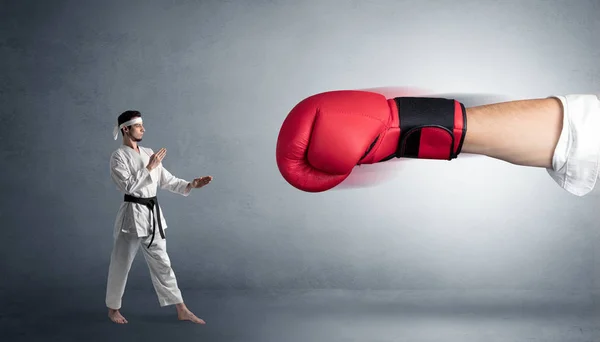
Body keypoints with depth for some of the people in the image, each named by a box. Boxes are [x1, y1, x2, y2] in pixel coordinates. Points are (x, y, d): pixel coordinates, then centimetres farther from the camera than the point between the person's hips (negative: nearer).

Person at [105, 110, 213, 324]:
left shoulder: (149, 153, 10)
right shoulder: (118, 156, -9)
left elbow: (166, 180, 10)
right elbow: (128, 185, -21)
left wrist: (190, 185, -2)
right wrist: (149, 168, -18)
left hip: (153, 214, 6)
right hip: (133, 214, -6)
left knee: (161, 263, 11)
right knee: (121, 264, 7)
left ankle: (182, 310, 14)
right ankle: (113, 308, 27)